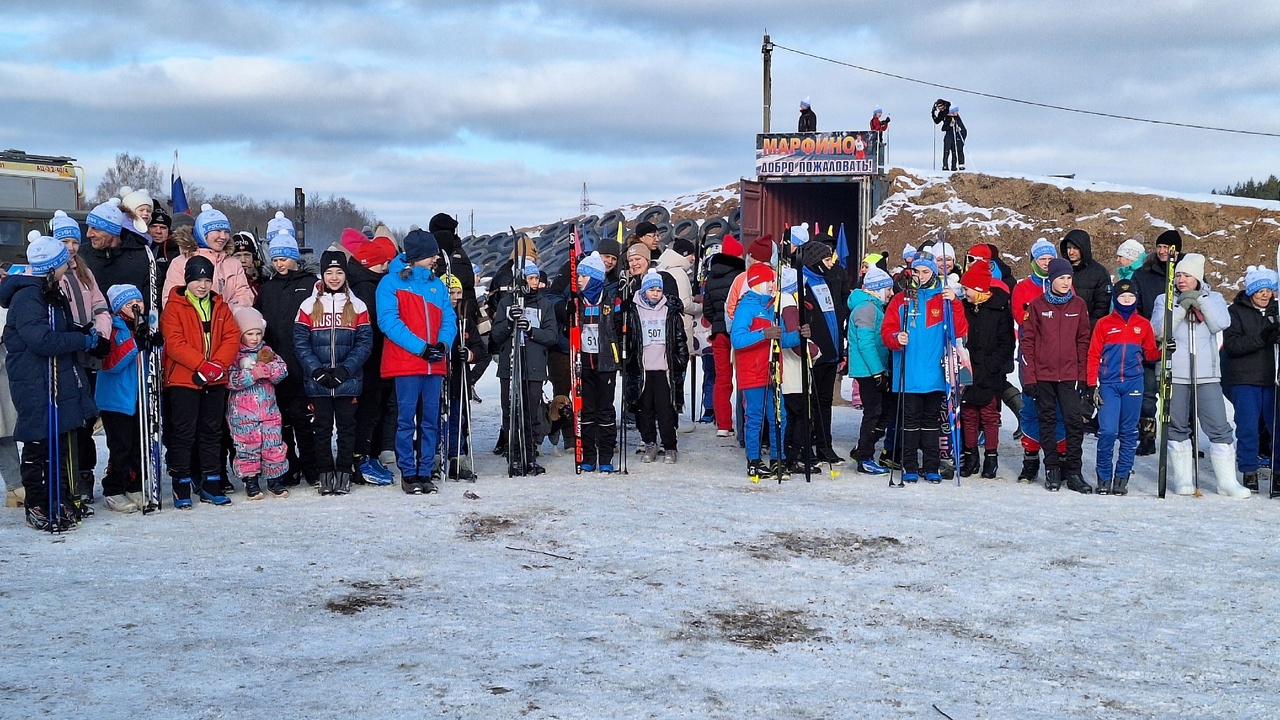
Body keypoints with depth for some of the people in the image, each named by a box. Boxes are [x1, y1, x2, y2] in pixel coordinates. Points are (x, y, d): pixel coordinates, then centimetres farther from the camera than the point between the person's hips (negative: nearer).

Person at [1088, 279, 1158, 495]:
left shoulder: (1143, 325, 9)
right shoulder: (1104, 324, 3)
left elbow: (1149, 353, 14)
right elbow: (1094, 355, 3)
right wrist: (1093, 385, -2)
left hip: (1133, 383, 2)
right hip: (1108, 384, -2)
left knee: (1129, 433, 5)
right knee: (1107, 431, -10)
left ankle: (1122, 476, 14)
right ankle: (1104, 476, 4)